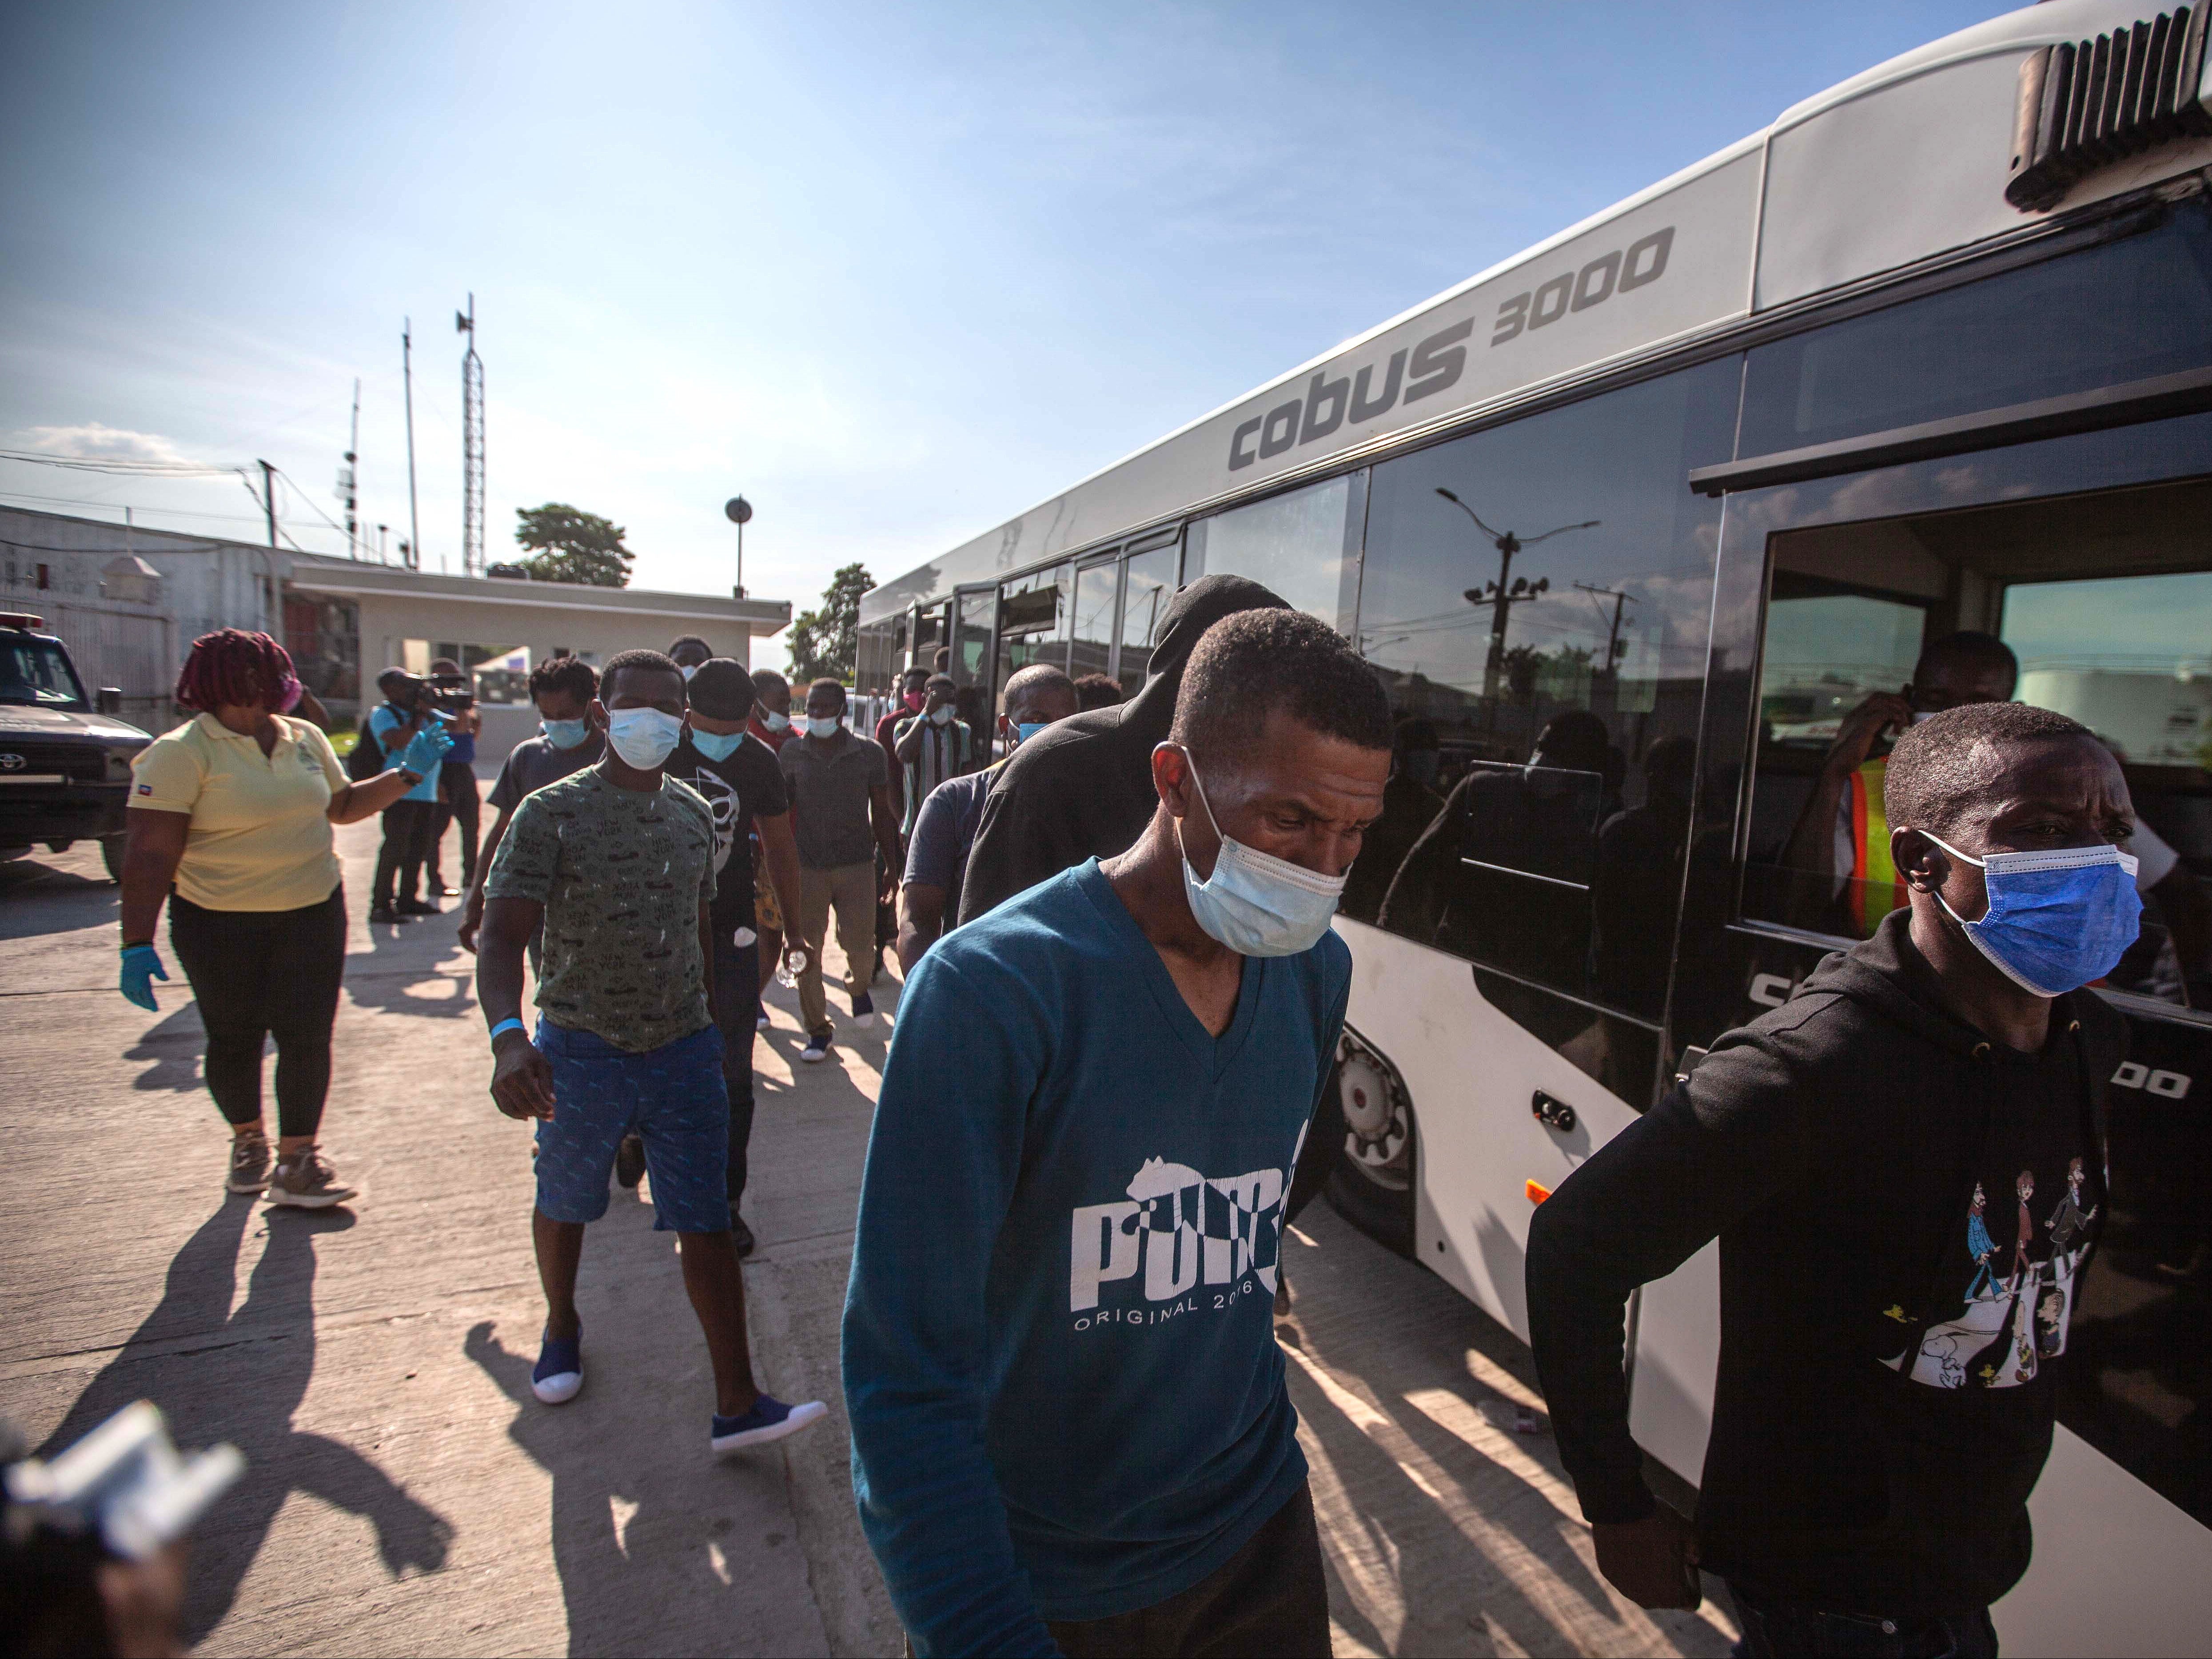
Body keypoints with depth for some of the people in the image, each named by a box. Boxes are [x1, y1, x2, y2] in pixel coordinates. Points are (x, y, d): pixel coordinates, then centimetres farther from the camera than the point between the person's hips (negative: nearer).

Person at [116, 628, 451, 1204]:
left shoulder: (305, 738, 6)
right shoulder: (183, 752, -12)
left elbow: (342, 806, 19)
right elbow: (150, 853, -16)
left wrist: (406, 774, 7)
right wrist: (137, 943, -20)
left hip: (314, 912, 4)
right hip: (221, 924, -4)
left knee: (308, 1037, 0)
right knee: (234, 1040, 13)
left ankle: (296, 1162, 10)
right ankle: (248, 1140, 37)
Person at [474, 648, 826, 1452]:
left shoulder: (694, 814, 4)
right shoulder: (553, 813, -12)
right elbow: (502, 936, -19)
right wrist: (507, 1036, -36)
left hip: (684, 1051, 3)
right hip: (580, 1052, -2)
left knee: (706, 1222, 1)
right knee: (564, 1204, 20)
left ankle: (737, 1405, 9)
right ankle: (562, 1328, 50)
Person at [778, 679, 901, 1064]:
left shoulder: (869, 754, 0)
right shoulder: (791, 754, 1)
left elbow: (882, 813, 5)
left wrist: (892, 865, 5)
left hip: (857, 864, -1)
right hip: (807, 868, 1)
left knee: (860, 945, -2)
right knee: (806, 952, 3)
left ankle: (858, 987, 34)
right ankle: (818, 1029, 20)